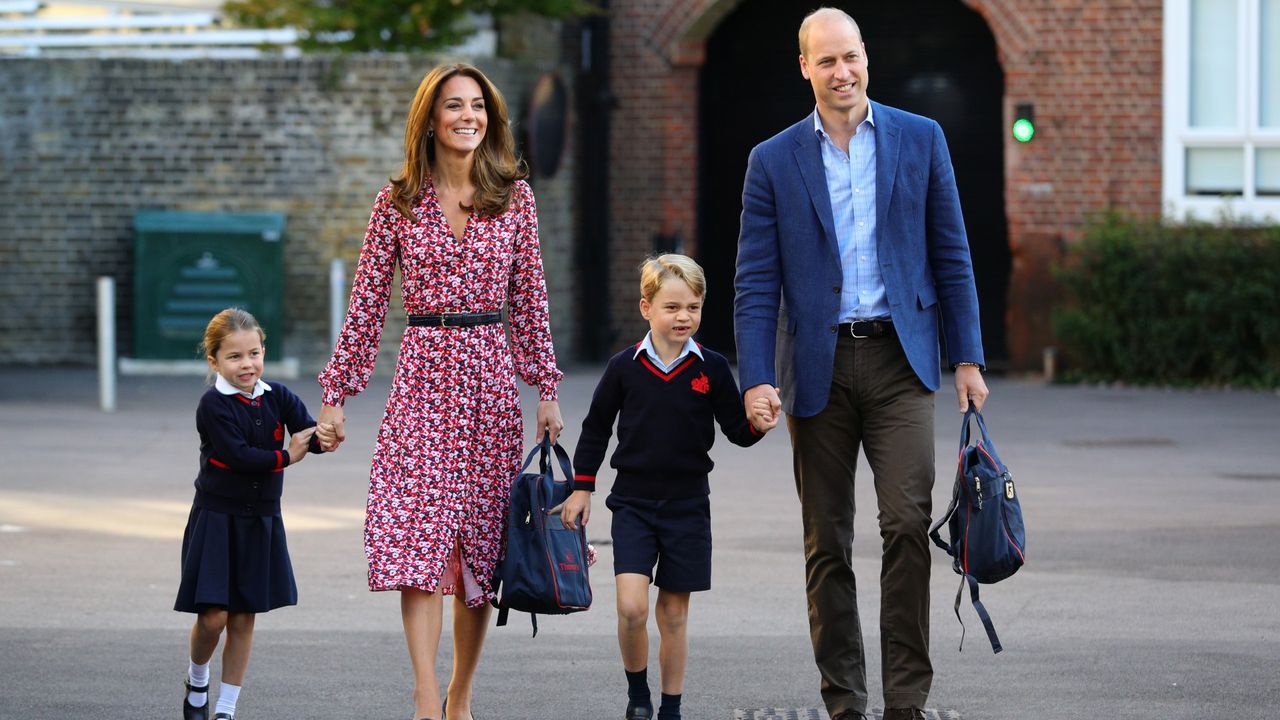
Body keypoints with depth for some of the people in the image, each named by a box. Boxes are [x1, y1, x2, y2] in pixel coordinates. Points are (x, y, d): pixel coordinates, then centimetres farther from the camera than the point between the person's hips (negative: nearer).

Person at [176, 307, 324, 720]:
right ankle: (197, 681, 24)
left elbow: (309, 435, -10)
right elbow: (239, 455, -22)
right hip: (216, 519, -4)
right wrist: (286, 457, -15)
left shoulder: (278, 398, 1)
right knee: (213, 616, -7)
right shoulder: (213, 405, -13)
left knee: (243, 620, 6)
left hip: (262, 520, 4)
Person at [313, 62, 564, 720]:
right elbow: (366, 303, 4)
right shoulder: (399, 202, 2)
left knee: (481, 541, 5)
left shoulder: (513, 195, 7)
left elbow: (529, 297, 10)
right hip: (422, 374, -2)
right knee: (418, 532, -14)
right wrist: (335, 395, 2)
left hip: (491, 378, 2)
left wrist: (547, 389, 6)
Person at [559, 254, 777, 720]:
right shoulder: (624, 366, -2)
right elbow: (596, 428, 9)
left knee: (674, 614, 7)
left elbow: (735, 428, 4)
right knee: (632, 606, -15)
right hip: (633, 502, -1)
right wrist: (581, 488, 9)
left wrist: (757, 425, -19)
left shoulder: (711, 368, -2)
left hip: (687, 505, 1)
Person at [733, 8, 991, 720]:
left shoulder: (920, 139, 6)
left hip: (899, 360, -1)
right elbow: (756, 282, 3)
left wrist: (968, 358, 3)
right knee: (827, 545, 4)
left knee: (907, 523, -13)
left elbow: (951, 255, 8)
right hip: (818, 367, 1)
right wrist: (757, 379, -8)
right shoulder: (774, 161, 5)